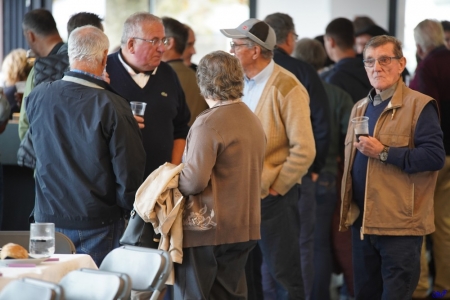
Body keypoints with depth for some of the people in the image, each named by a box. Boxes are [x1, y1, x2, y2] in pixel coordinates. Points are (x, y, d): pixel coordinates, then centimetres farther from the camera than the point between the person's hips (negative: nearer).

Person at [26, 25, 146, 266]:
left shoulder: (37, 97, -4)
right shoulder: (112, 107, -15)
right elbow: (130, 171, -11)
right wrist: (125, 206, 6)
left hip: (48, 218, 4)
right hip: (98, 226, -3)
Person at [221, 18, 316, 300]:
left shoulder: (287, 88, -13)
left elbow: (304, 150, -17)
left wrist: (276, 188, -12)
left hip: (273, 196, -7)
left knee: (285, 275, 2)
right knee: (244, 274, 15)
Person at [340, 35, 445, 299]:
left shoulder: (420, 106, -8)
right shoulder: (360, 108, 16)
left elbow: (435, 156, -18)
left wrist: (384, 153, -21)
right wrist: (347, 208, 12)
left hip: (400, 226, -7)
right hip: (363, 222, 8)